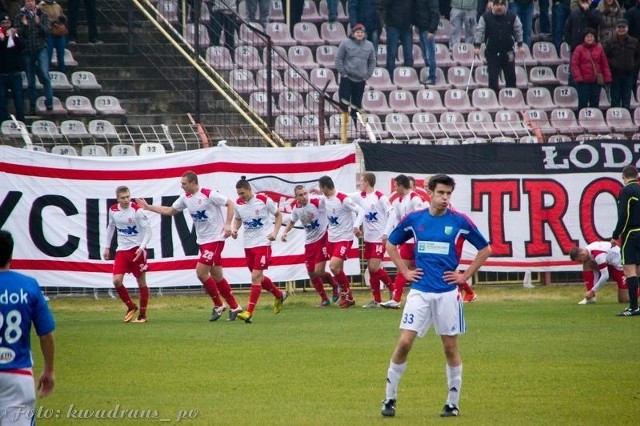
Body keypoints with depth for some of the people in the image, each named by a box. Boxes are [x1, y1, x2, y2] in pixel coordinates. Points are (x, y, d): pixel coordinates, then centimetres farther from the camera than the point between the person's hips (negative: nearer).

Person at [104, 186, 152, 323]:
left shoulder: (137, 211, -15)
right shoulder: (113, 210, 1)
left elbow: (148, 231, -13)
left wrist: (141, 248, -24)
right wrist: (107, 247, 17)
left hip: (137, 249, -4)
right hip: (122, 250, 4)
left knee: (141, 282, 2)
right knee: (117, 281, -8)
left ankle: (142, 315, 14)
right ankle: (131, 307, 14)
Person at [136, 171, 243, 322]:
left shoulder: (209, 195, -16)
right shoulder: (185, 197, 6)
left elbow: (230, 204, -11)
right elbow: (170, 211, 18)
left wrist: (227, 224, -19)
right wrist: (148, 207, 15)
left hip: (215, 239, -8)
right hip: (202, 241, 8)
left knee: (201, 271, -14)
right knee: (217, 276, 8)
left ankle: (218, 306, 0)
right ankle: (234, 307, 16)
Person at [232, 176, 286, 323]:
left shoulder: (264, 200, -12)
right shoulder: (238, 204, 0)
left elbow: (278, 215, 2)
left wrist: (275, 232, -10)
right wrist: (235, 229, -1)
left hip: (262, 243, -6)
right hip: (248, 244, 6)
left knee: (256, 277, -14)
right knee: (258, 277, 15)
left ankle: (249, 313, -16)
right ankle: (279, 295, 41)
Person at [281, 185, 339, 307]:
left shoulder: (317, 202, -17)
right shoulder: (296, 208, 1)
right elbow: (292, 222, 20)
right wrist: (285, 232, 5)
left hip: (322, 239, -6)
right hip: (309, 242, 6)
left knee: (318, 272, -13)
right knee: (312, 274, 7)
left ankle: (335, 285, 18)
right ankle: (324, 299, 25)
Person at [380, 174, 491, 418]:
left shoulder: (459, 221, -3)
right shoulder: (414, 219, 1)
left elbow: (485, 249, 7)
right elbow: (391, 244, 16)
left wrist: (465, 276, 1)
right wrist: (405, 272, 8)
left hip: (447, 293, -1)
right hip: (420, 291, 1)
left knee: (450, 347, 4)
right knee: (404, 343, -7)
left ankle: (453, 403, 15)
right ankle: (389, 398, 4)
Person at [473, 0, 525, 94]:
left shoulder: (512, 17, -2)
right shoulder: (485, 17, -6)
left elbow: (518, 31, 6)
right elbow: (479, 32, -4)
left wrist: (520, 45, 5)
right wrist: (477, 47, -9)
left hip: (508, 52, 1)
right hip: (492, 52, -1)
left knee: (510, 76, 7)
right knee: (493, 76, -3)